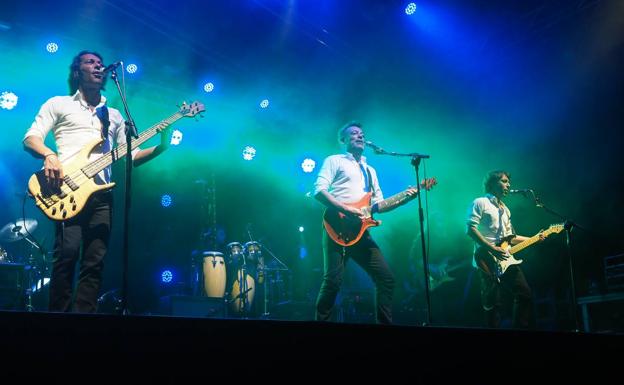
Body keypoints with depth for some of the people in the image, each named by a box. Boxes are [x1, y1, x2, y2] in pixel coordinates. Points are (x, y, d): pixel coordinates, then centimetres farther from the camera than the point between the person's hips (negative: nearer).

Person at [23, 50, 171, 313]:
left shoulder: (114, 115, 27)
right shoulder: (58, 104, 16)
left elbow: (130, 155, 21)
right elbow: (30, 138, 5)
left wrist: (160, 147, 4)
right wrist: (49, 155, -17)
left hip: (101, 193, 4)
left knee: (95, 262, -5)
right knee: (67, 254, -18)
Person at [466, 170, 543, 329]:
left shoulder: (505, 209, 23)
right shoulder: (480, 203, -3)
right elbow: (470, 229, -13)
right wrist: (492, 248, -19)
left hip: (506, 260, 8)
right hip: (488, 261, -8)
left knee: (525, 293, 5)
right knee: (493, 303, -7)